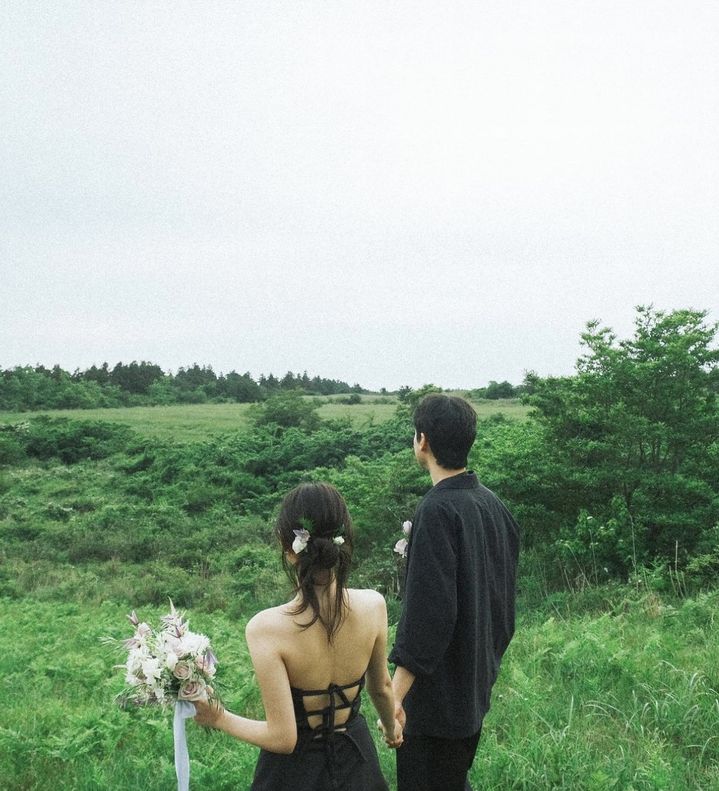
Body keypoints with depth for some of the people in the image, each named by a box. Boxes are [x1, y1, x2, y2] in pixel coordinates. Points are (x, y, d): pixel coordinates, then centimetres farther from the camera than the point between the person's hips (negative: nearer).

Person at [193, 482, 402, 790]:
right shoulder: (372, 605, -18)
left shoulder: (267, 627, -28)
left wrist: (218, 718, -8)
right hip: (355, 762, 3)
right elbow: (381, 687, 1)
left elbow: (282, 738, -23)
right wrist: (391, 726, 22)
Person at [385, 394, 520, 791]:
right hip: (476, 683, 8)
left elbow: (427, 610, -27)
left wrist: (394, 692, -23)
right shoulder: (493, 504, 3)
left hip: (436, 691, -8)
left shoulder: (437, 510, -23)